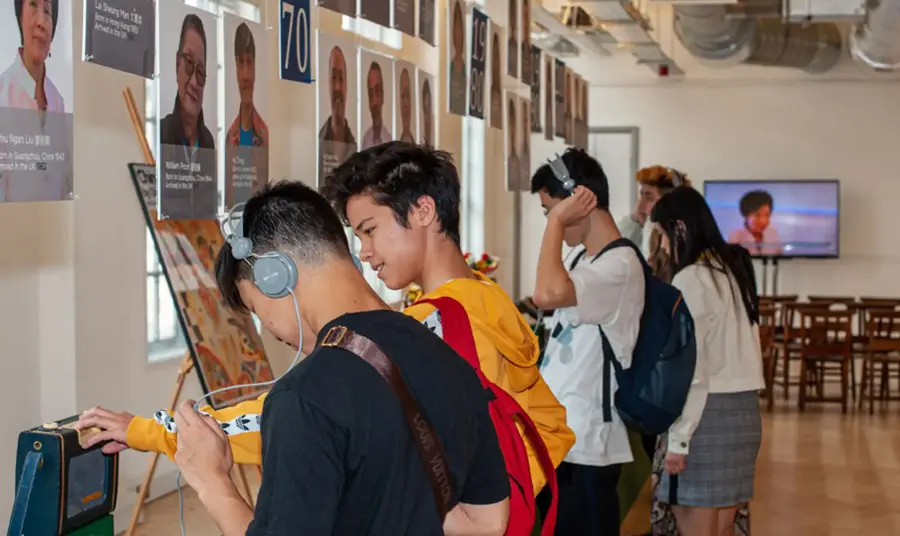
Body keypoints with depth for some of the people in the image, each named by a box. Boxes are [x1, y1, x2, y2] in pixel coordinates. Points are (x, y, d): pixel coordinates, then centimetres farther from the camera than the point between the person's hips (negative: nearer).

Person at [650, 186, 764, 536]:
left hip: (708, 413, -8)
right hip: (743, 409, 8)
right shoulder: (734, 270, 13)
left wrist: (678, 438, -14)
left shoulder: (690, 279, -12)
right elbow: (733, 352, 14)